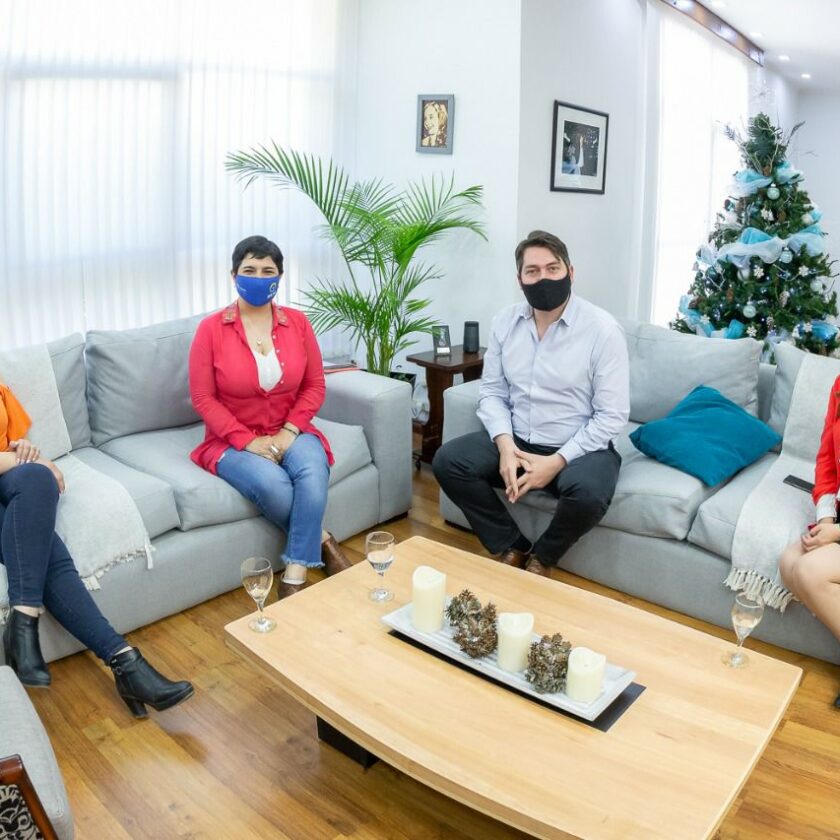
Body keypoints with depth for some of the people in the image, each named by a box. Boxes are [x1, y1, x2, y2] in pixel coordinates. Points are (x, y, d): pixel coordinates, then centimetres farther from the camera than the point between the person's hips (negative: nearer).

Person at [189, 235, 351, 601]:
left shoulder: (297, 322, 1)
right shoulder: (211, 329, -6)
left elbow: (315, 386, 3)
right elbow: (203, 398, -7)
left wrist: (288, 432, -11)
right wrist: (248, 441, -17)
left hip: (290, 434, 2)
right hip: (233, 441, -2)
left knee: (313, 471, -31)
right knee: (272, 485, -32)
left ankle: (295, 574, -19)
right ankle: (321, 540, -3)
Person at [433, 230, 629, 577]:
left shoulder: (602, 329, -13)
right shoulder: (504, 321, 1)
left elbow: (612, 415, -13)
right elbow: (492, 392, 3)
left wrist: (556, 461, -21)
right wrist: (505, 445, -15)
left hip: (578, 447, -4)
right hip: (516, 440, 4)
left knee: (587, 493, -35)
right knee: (447, 461, -15)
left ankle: (541, 558, 0)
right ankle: (511, 548, 1)